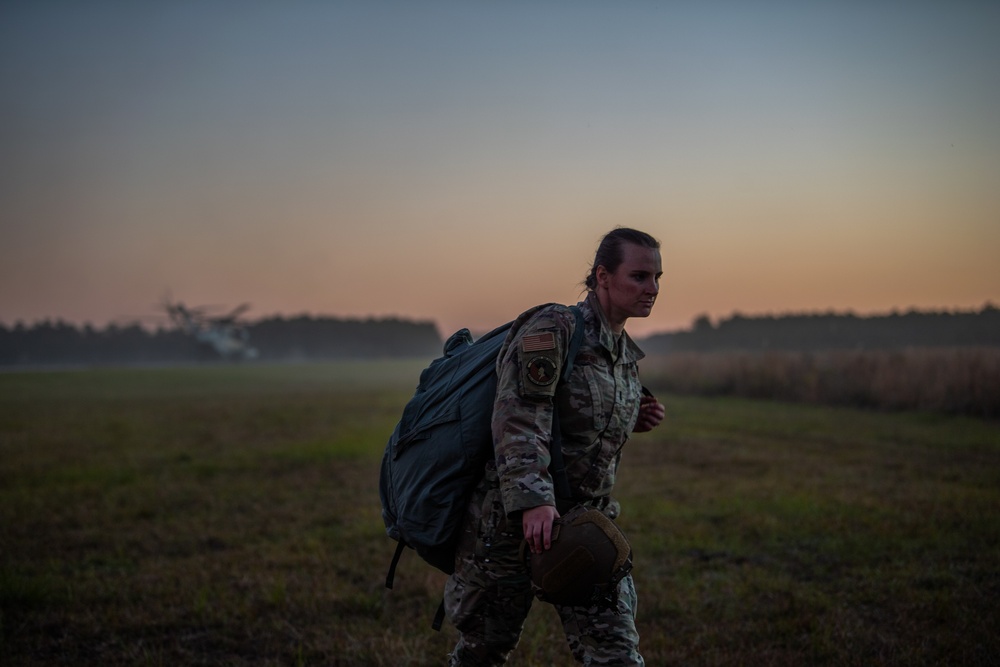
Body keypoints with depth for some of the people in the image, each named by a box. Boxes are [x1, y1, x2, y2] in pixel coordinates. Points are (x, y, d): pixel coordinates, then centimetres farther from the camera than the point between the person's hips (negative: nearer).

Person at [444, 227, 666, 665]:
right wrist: (533, 501, -37)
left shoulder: (625, 353, 10)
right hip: (510, 520, -6)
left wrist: (631, 419, 5)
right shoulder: (554, 327, -15)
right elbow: (519, 416, -26)